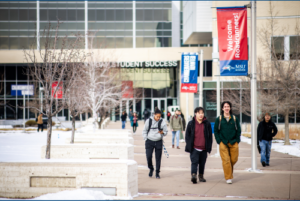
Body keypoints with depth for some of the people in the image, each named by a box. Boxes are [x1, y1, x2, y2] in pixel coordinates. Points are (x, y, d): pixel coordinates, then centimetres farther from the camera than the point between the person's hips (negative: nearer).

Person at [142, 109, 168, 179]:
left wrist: (162, 132, -13)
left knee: (158, 158, 2)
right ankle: (151, 169, 17)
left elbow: (166, 131, 9)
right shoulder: (149, 121, -1)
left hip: (158, 142, 1)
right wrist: (146, 139, -1)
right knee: (148, 156, -9)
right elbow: (144, 131, 8)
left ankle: (157, 173, 14)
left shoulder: (162, 122, 0)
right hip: (149, 141, 0)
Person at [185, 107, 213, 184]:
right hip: (194, 148, -2)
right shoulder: (191, 123, 1)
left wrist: (209, 146, 4)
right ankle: (193, 175, -23)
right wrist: (189, 146, -2)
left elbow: (210, 136, 10)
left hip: (204, 149, 2)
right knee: (194, 162, -13)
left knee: (202, 163, 12)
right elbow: (187, 135, 5)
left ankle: (201, 176, 26)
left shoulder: (207, 124, 5)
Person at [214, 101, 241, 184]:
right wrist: (219, 141, -2)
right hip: (223, 143, -2)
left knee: (234, 159, 3)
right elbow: (216, 131, 6)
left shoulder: (235, 119, 6)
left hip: (233, 143, 2)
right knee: (226, 160, -7)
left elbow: (238, 130, 10)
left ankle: (229, 170, 32)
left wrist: (237, 140, 0)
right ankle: (228, 178, -1)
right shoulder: (219, 119, 3)